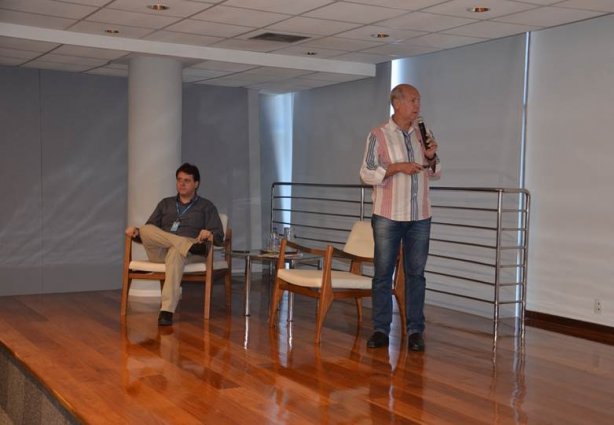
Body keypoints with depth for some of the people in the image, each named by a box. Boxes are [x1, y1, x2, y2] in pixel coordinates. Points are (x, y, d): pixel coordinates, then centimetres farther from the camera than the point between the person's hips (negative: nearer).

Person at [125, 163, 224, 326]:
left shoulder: (206, 206, 16)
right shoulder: (165, 204, 26)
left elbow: (219, 237, 5)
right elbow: (148, 233, 20)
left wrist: (209, 234, -19)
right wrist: (137, 232, -4)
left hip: (187, 252, -3)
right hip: (159, 252, 3)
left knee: (175, 252, -40)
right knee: (146, 229, -27)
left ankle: (167, 311, -50)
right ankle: (191, 245, -35)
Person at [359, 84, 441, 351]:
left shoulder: (423, 134, 9)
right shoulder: (379, 135, -2)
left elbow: (434, 174, 15)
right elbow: (366, 174, -5)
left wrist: (431, 158, -5)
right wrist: (396, 167, -17)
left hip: (420, 217, 3)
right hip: (388, 216, -3)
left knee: (416, 273, 5)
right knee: (383, 273, 1)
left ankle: (415, 331, 11)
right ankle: (381, 330, 9)